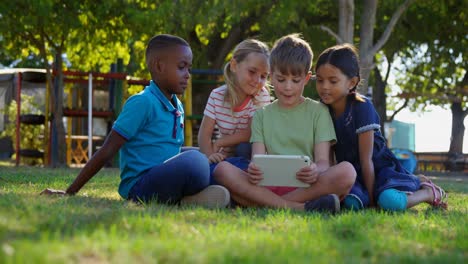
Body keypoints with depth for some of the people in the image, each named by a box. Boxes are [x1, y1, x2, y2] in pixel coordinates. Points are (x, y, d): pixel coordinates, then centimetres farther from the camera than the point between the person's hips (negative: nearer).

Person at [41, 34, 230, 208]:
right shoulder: (142, 102, -8)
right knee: (194, 161, -32)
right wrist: (70, 192, -8)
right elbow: (107, 151, -9)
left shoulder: (178, 108, 17)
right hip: (140, 185, -9)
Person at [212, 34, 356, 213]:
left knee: (347, 171, -30)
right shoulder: (262, 115, 18)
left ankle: (266, 203, -30)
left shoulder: (318, 111, 13)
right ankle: (298, 208, -35)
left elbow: (323, 160, 2)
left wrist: (316, 171, -25)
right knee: (223, 169, -25)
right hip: (270, 186, 1)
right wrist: (253, 171, -21)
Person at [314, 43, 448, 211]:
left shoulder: (362, 107, -19)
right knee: (351, 202, -29)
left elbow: (366, 159, -18)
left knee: (389, 201, -37)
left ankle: (429, 191, 1)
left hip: (380, 167, -5)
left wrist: (371, 197, -15)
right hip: (352, 172, 5)